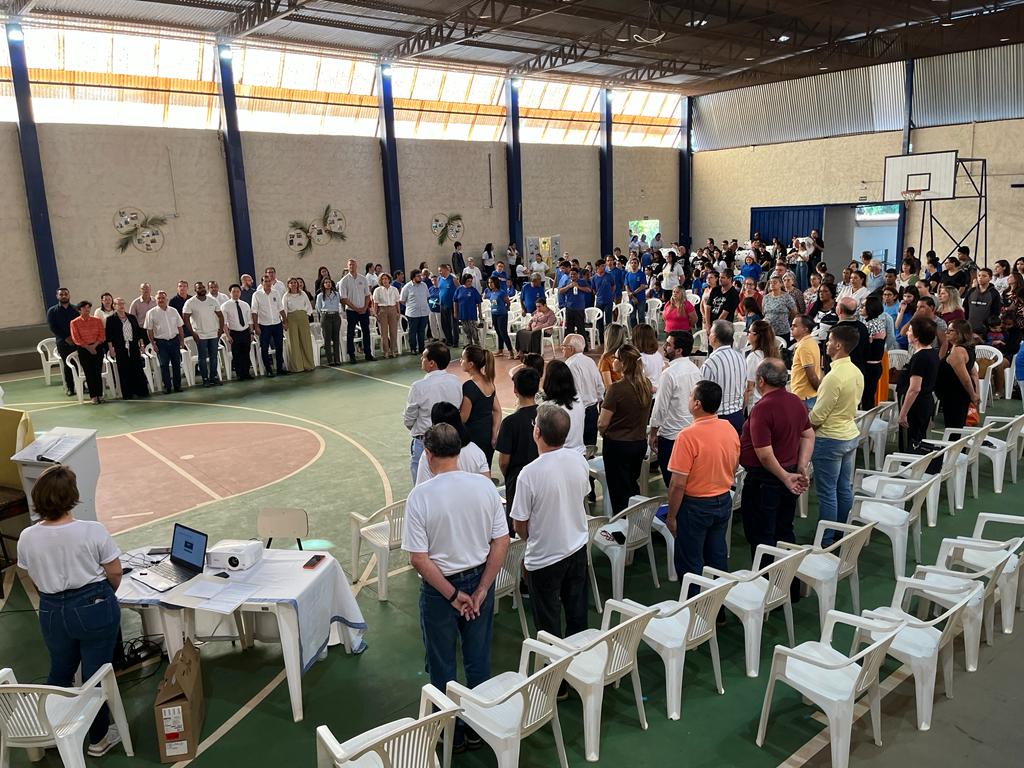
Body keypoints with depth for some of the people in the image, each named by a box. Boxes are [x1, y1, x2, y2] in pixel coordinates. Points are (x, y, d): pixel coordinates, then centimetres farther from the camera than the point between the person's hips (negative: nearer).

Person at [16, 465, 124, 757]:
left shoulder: (27, 537, -10)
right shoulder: (93, 531, -21)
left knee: (59, 670, 25)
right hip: (94, 609, -3)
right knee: (96, 674, 11)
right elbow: (114, 573, -10)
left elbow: (33, 578, 6)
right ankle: (98, 738, 25)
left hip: (52, 612, 3)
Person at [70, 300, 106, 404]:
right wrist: (88, 347, -11)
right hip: (83, 350, -1)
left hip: (97, 348, 1)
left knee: (98, 372, 0)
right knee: (89, 373, 0)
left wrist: (94, 345, -11)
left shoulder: (97, 320, 5)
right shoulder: (74, 323, 0)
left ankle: (100, 395, 7)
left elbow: (102, 335, 1)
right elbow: (76, 339, -3)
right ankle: (93, 396, 5)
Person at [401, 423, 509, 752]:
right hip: (479, 580, 3)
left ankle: (452, 733, 34)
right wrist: (481, 590, -4)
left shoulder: (420, 496, -20)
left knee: (442, 666, 18)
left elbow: (419, 559, -19)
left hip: (438, 588, -3)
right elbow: (501, 542, -8)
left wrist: (453, 595, -11)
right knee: (478, 660, 21)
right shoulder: (485, 486, -11)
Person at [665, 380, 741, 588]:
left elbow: (678, 484, -21)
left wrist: (671, 516, -11)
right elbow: (733, 470, 10)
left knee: (690, 563, 9)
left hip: (696, 506, -7)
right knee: (718, 556, 21)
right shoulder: (730, 429, -4)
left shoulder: (688, 436, -25)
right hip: (724, 501, 7)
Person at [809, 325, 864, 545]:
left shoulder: (834, 377, -24)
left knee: (827, 493, 2)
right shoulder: (857, 373, 3)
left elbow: (817, 415, -19)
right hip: (851, 435, 9)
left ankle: (826, 540, 11)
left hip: (830, 439, -8)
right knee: (845, 489, 17)